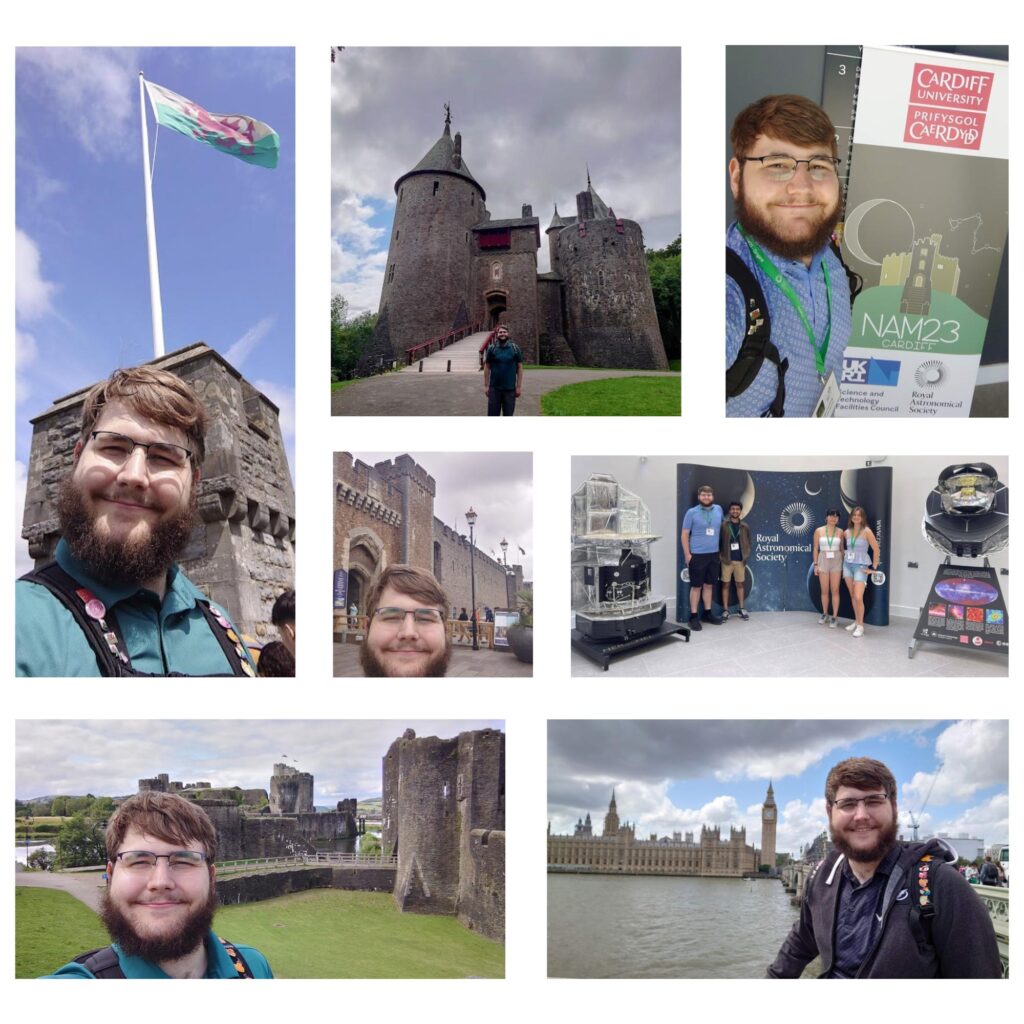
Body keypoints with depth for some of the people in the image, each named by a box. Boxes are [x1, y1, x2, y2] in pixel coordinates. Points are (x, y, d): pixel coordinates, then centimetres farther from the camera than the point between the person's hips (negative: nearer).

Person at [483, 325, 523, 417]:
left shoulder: (515, 348, 2)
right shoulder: (491, 349, 2)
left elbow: (519, 367, 3)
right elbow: (487, 368, 3)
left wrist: (519, 386, -2)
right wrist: (486, 386, -2)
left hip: (510, 389, 0)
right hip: (494, 388, 0)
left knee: (508, 415, 7)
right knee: (492, 414, 2)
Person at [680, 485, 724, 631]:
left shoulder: (718, 509, 5)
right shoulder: (692, 512, -7)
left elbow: (723, 526, 20)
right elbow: (684, 534, -5)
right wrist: (687, 554, -11)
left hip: (714, 554, 4)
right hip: (697, 555, -4)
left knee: (709, 585, 12)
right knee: (696, 586, 0)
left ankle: (708, 613, 22)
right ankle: (693, 616, 6)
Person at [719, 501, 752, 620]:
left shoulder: (745, 527, 6)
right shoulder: (723, 526, -3)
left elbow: (748, 543, 9)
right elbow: (718, 542, -3)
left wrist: (746, 555, -3)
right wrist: (720, 556, -11)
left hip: (740, 560, 2)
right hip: (727, 560, -2)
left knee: (740, 584, 10)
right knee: (725, 584, 3)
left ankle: (742, 609, 19)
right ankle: (725, 610, 8)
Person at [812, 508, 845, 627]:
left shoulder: (840, 532, 1)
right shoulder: (819, 531, -1)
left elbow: (842, 549, 7)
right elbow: (815, 548, 3)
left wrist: (843, 565, 4)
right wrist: (815, 564, -1)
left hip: (836, 562, 0)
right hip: (823, 561, 0)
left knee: (835, 591, -1)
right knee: (824, 590, 7)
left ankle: (834, 617, 4)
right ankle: (825, 614, 24)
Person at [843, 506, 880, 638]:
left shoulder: (866, 531, -9)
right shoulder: (847, 532, 5)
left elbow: (876, 549, -8)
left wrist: (874, 568, -7)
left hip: (860, 567, -5)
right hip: (847, 566, 5)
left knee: (858, 597, -13)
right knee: (852, 596, 11)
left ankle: (860, 626, -5)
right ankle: (856, 621, 22)